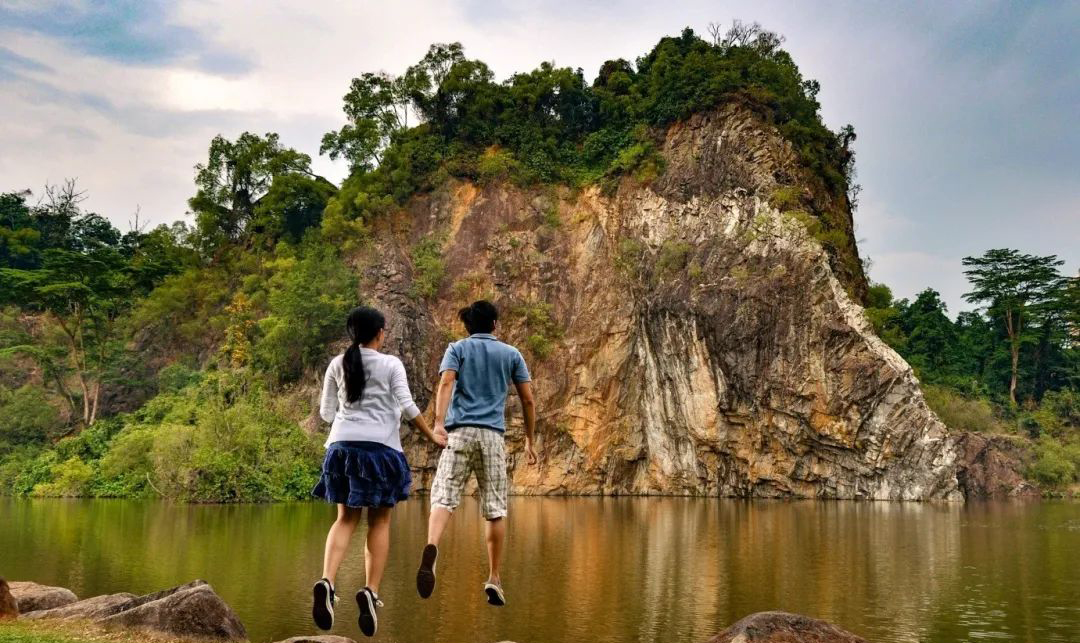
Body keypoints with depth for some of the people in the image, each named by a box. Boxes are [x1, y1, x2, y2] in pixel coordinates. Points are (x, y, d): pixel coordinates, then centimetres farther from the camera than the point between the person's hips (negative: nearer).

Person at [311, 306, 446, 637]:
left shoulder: (337, 364, 9)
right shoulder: (391, 364, -1)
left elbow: (326, 411, 10)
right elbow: (407, 406, -5)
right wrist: (432, 435, 5)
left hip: (342, 445, 3)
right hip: (380, 447, -3)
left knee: (347, 517, 9)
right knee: (379, 521, 6)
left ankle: (326, 582, -13)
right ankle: (370, 591, -4)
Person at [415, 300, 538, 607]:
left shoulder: (457, 348, 11)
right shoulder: (511, 354, 15)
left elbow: (446, 382, -8)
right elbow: (528, 400, 11)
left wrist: (439, 422, -19)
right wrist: (529, 440, 19)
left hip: (459, 431, -1)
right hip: (493, 435, 1)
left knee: (443, 498, -9)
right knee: (496, 509, 7)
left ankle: (431, 548, -38)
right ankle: (494, 579, 8)